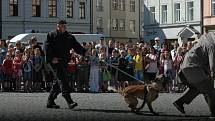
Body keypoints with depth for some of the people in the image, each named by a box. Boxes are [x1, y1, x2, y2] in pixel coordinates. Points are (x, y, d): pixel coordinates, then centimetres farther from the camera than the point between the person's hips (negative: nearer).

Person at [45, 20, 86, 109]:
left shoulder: (69, 37, 16)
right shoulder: (51, 35, 2)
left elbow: (76, 46, 7)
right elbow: (47, 48, -5)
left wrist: (84, 52, -10)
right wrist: (51, 58, -17)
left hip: (64, 61, 6)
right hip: (56, 61, -6)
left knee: (58, 82, 10)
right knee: (62, 79, -16)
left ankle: (50, 102, 20)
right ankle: (69, 102, -23)